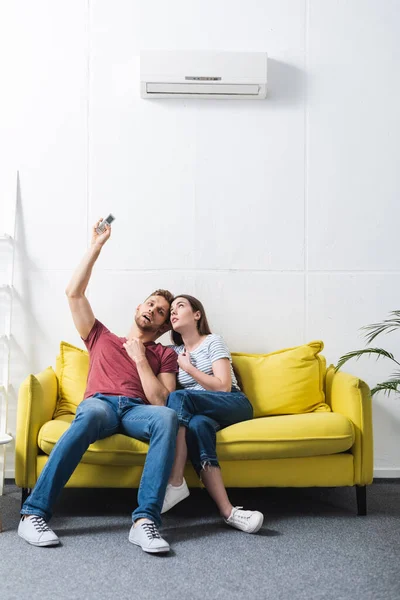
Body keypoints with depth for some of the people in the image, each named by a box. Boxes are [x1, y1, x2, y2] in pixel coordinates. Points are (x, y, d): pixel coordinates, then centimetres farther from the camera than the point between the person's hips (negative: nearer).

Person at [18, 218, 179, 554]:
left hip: (138, 410, 1)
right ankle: (34, 513, -37)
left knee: (168, 417, -37)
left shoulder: (165, 355, 25)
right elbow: (74, 293, 17)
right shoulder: (101, 338, 30)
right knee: (91, 413, -40)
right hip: (100, 403, 0)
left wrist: (140, 359, 4)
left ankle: (145, 520, -44)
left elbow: (162, 401, 7)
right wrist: (97, 246, 17)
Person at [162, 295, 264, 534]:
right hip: (200, 411, 3)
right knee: (197, 424, -37)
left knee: (179, 397, -31)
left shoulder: (213, 341, 3)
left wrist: (188, 367, -5)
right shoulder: (174, 351, 19)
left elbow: (223, 386, -7)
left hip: (234, 404, -3)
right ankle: (227, 511, -46)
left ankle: (176, 484, -34)